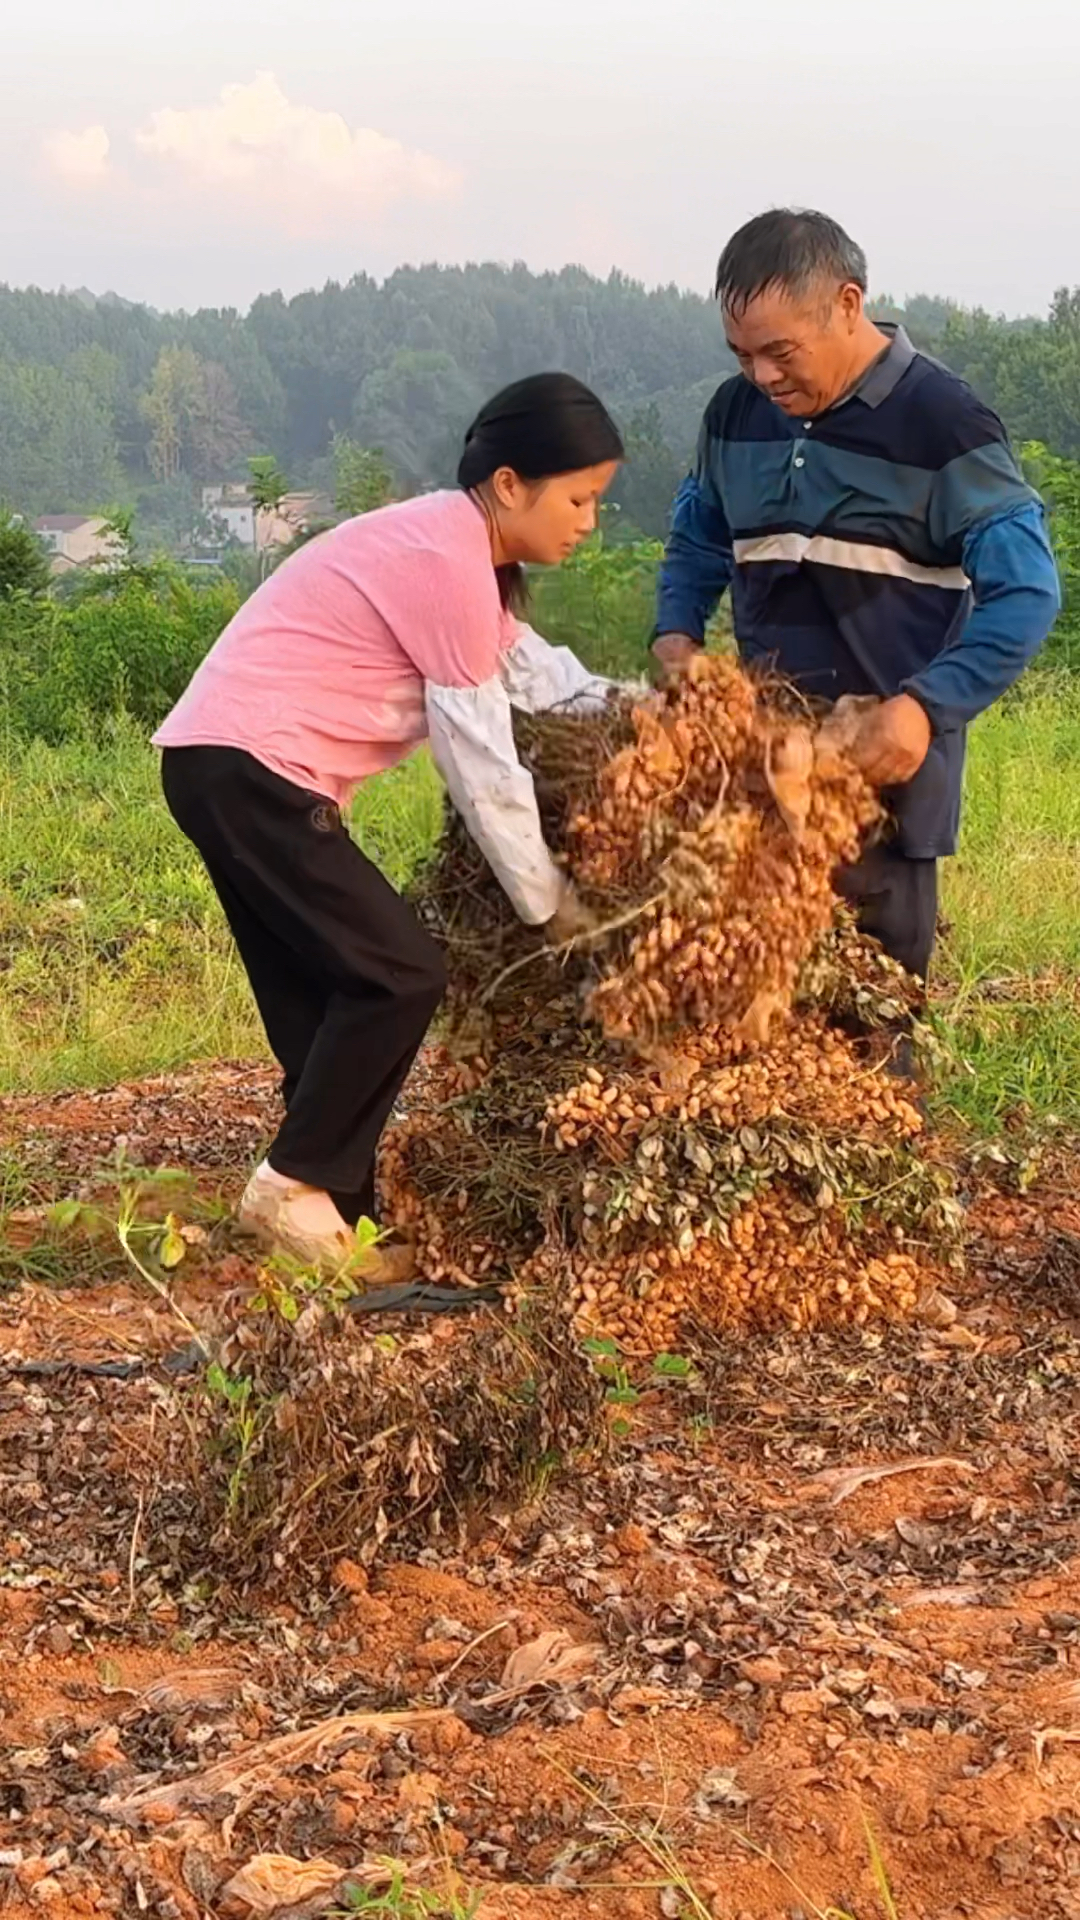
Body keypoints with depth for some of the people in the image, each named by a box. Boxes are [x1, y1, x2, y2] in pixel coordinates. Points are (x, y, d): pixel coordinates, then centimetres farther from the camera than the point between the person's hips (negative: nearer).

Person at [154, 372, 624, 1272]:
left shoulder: (455, 546, 15)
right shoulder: (448, 562, -17)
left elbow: (529, 665, 18)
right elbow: (482, 761, -14)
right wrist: (550, 901, -4)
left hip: (230, 770, 10)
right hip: (250, 771, -10)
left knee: (329, 999, 10)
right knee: (399, 974, -8)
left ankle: (333, 1217, 15)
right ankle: (297, 1187, -1)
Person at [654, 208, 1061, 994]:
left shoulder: (943, 421, -9)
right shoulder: (737, 412, 8)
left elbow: (1027, 594, -12)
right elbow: (698, 537, 24)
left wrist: (928, 705, -25)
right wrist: (677, 630, 4)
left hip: (885, 759, -5)